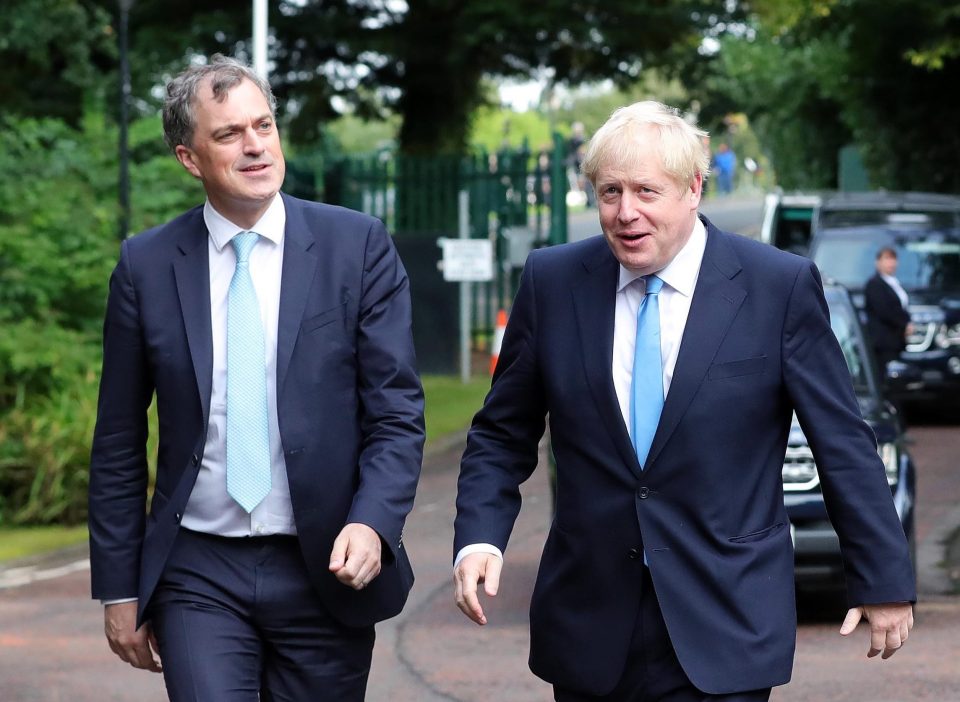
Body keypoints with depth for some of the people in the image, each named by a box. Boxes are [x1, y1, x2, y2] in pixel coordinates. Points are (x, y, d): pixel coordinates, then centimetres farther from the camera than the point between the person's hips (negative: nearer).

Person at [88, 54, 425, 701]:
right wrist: (119, 590, 6)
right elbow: (119, 445, 7)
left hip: (326, 573, 0)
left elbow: (398, 414, -2)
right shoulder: (146, 265, 2)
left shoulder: (357, 247, -1)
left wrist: (373, 524, -19)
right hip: (199, 578, 0)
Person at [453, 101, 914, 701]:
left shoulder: (781, 287, -5)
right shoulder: (552, 282, 2)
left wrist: (885, 581, 2)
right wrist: (479, 537, -7)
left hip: (722, 632, -3)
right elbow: (502, 436, 9)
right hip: (590, 627, 3)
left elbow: (843, 444, 0)